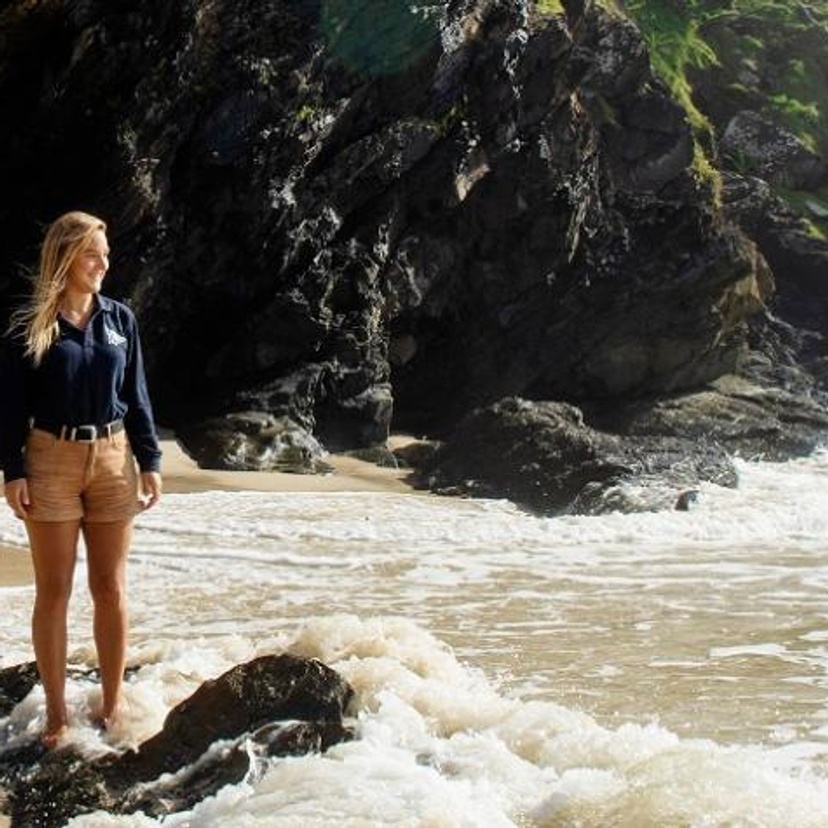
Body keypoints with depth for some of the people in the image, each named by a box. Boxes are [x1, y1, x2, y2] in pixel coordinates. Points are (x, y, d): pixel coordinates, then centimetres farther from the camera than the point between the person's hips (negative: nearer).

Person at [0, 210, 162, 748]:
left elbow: (136, 397, 9)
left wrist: (150, 461, 4)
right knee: (54, 592, 3)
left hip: (113, 460, 3)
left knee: (111, 589, 6)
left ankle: (113, 705, 16)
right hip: (51, 461, -2)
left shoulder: (119, 319, 6)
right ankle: (57, 712, 11)